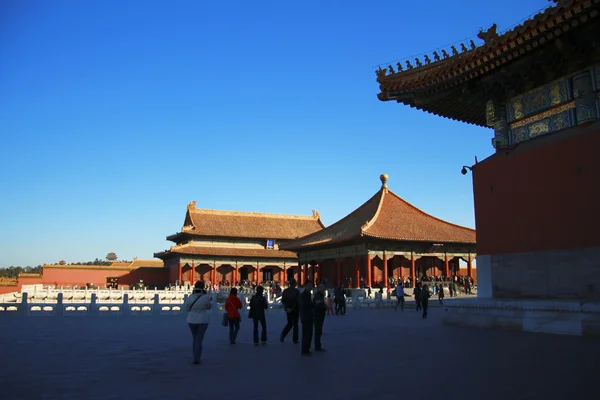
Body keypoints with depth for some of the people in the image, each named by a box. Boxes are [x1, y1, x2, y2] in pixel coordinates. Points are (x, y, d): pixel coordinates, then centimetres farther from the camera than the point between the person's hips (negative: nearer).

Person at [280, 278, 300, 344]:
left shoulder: (285, 291, 1)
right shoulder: (297, 291, -12)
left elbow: (282, 301, -4)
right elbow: (298, 302, -17)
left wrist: (287, 308, -6)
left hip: (288, 310, 4)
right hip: (295, 310, -4)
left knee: (289, 323, 17)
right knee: (295, 324, 8)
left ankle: (282, 335, -2)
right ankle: (295, 340, 9)